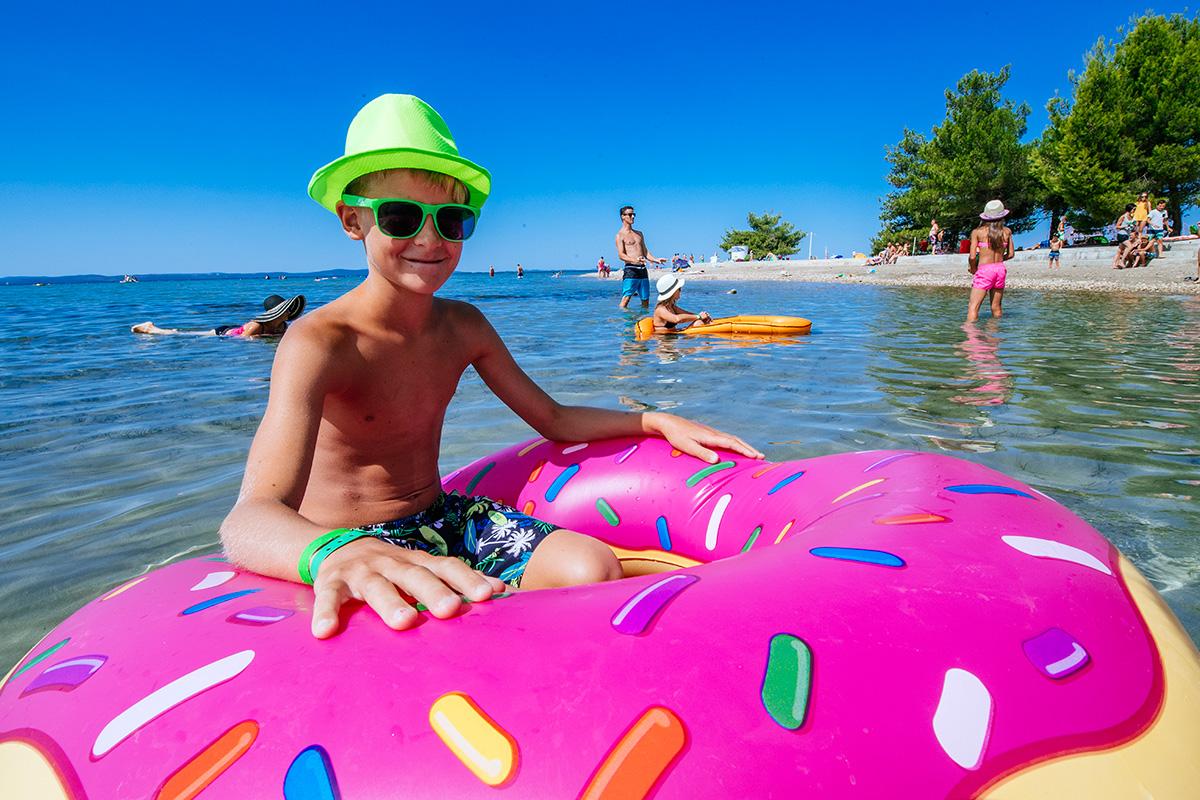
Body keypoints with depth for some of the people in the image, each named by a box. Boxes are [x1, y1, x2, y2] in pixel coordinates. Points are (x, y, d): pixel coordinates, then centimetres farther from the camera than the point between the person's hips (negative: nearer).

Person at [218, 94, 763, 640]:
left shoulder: (463, 327, -1)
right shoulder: (320, 343, -22)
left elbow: (554, 420, 8)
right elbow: (250, 517, -36)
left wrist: (656, 421, -6)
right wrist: (338, 555, -60)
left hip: (442, 520, 6)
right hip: (350, 545, -5)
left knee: (594, 568, -16)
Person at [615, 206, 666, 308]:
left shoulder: (639, 233, 22)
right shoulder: (620, 235, 0)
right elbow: (621, 255, -11)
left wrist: (655, 260, 4)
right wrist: (635, 260, -29)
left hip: (642, 270, 7)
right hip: (630, 269, -7)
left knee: (645, 300, 7)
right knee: (625, 299, -12)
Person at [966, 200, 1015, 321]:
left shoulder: (977, 232, -4)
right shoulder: (1007, 231, 6)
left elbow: (972, 257, -9)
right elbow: (1011, 254, 11)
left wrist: (973, 269, 9)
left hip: (985, 270, -5)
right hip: (1000, 269, 5)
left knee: (973, 308, -8)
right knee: (996, 309, 13)